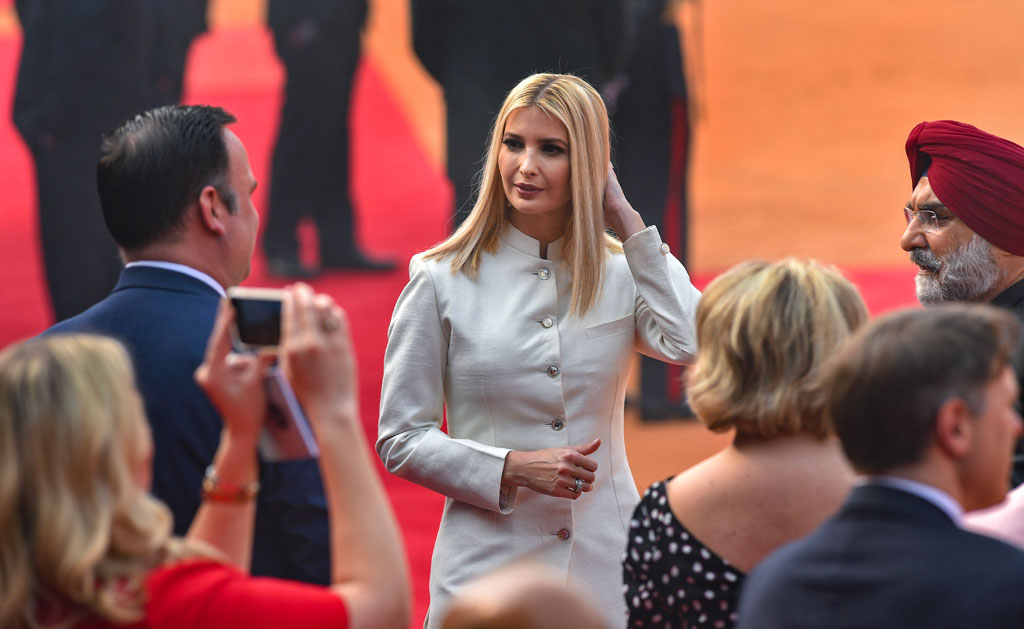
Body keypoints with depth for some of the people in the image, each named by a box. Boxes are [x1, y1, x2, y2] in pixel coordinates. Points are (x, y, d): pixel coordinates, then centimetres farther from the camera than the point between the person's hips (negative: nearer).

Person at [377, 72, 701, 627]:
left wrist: (629, 223, -9)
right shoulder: (441, 281, -1)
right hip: (488, 560, -2)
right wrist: (512, 469, -14)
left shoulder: (623, 273, 5)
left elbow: (694, 346, -17)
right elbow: (400, 440, 0)